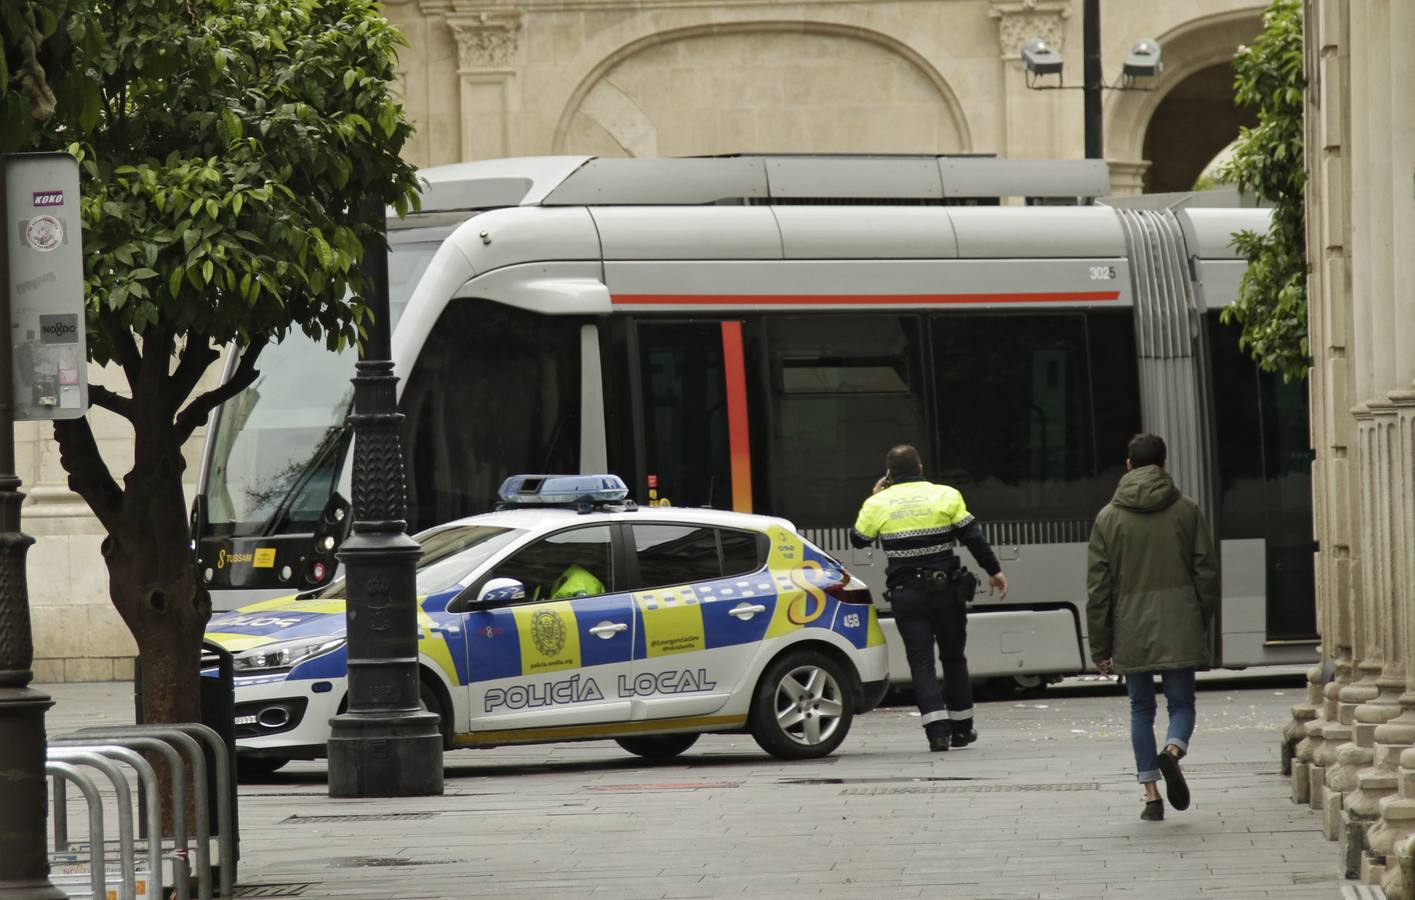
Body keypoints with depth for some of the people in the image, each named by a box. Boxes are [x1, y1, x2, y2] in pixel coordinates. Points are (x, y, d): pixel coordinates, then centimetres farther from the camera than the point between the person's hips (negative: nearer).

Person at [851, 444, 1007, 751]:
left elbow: (858, 539, 12)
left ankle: (937, 730, -14)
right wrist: (994, 571, 5)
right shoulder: (945, 496, -2)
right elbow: (973, 537, -4)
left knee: (921, 662, 0)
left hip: (906, 596, 0)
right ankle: (961, 728, 20)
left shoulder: (878, 504, -1)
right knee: (953, 657, 15)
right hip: (945, 589, 1)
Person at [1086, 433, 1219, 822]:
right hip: (1179, 628, -1)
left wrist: (1100, 648, 5)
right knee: (1182, 702, 8)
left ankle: (1151, 794, 6)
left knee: (1141, 709, 10)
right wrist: (1202, 626, 14)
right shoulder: (1187, 511, 2)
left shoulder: (1109, 518, 2)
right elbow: (1206, 575, 2)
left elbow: (1098, 588, 1)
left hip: (1131, 630, 1)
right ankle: (1172, 751, -23)